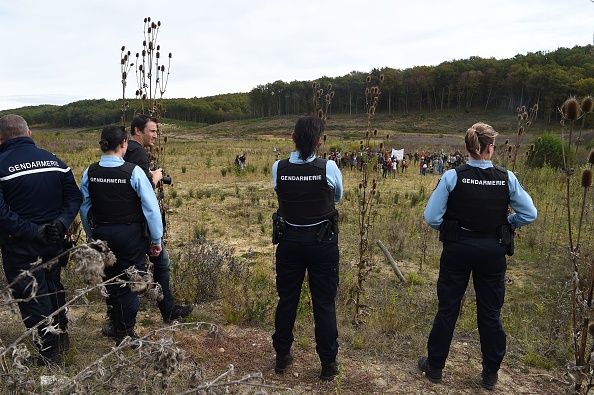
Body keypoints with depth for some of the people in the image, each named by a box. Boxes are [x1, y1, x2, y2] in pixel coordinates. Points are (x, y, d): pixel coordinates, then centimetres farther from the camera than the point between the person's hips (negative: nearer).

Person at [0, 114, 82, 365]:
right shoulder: (53, 160, 1)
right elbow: (74, 197, -2)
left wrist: (30, 231, -19)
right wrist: (61, 222, -11)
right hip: (53, 241, 5)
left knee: (31, 297, 7)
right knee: (53, 288, 22)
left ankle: (50, 353, 15)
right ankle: (62, 341, 37)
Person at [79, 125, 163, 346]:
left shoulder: (89, 173, -3)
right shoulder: (133, 171, -15)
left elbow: (84, 208, 6)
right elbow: (151, 207, -14)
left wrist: (92, 236, 19)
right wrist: (156, 239, -4)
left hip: (101, 234, 4)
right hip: (130, 234, -4)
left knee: (111, 281, 20)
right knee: (130, 283, 9)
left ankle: (116, 326, 35)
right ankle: (126, 334, 15)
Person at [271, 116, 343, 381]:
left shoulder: (278, 168, -8)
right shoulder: (329, 168, -12)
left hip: (289, 240, 2)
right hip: (323, 242, -2)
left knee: (287, 299, 16)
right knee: (324, 303, 9)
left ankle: (282, 357, 31)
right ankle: (328, 363, 21)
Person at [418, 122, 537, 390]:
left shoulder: (452, 176, -13)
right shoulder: (507, 179, -8)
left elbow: (431, 218, -14)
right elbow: (529, 214, -3)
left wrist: (450, 228, 4)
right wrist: (506, 224, 12)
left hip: (458, 248, -1)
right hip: (493, 250, 1)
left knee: (447, 309, 13)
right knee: (490, 313, 15)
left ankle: (435, 366, 26)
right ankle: (490, 374, 29)